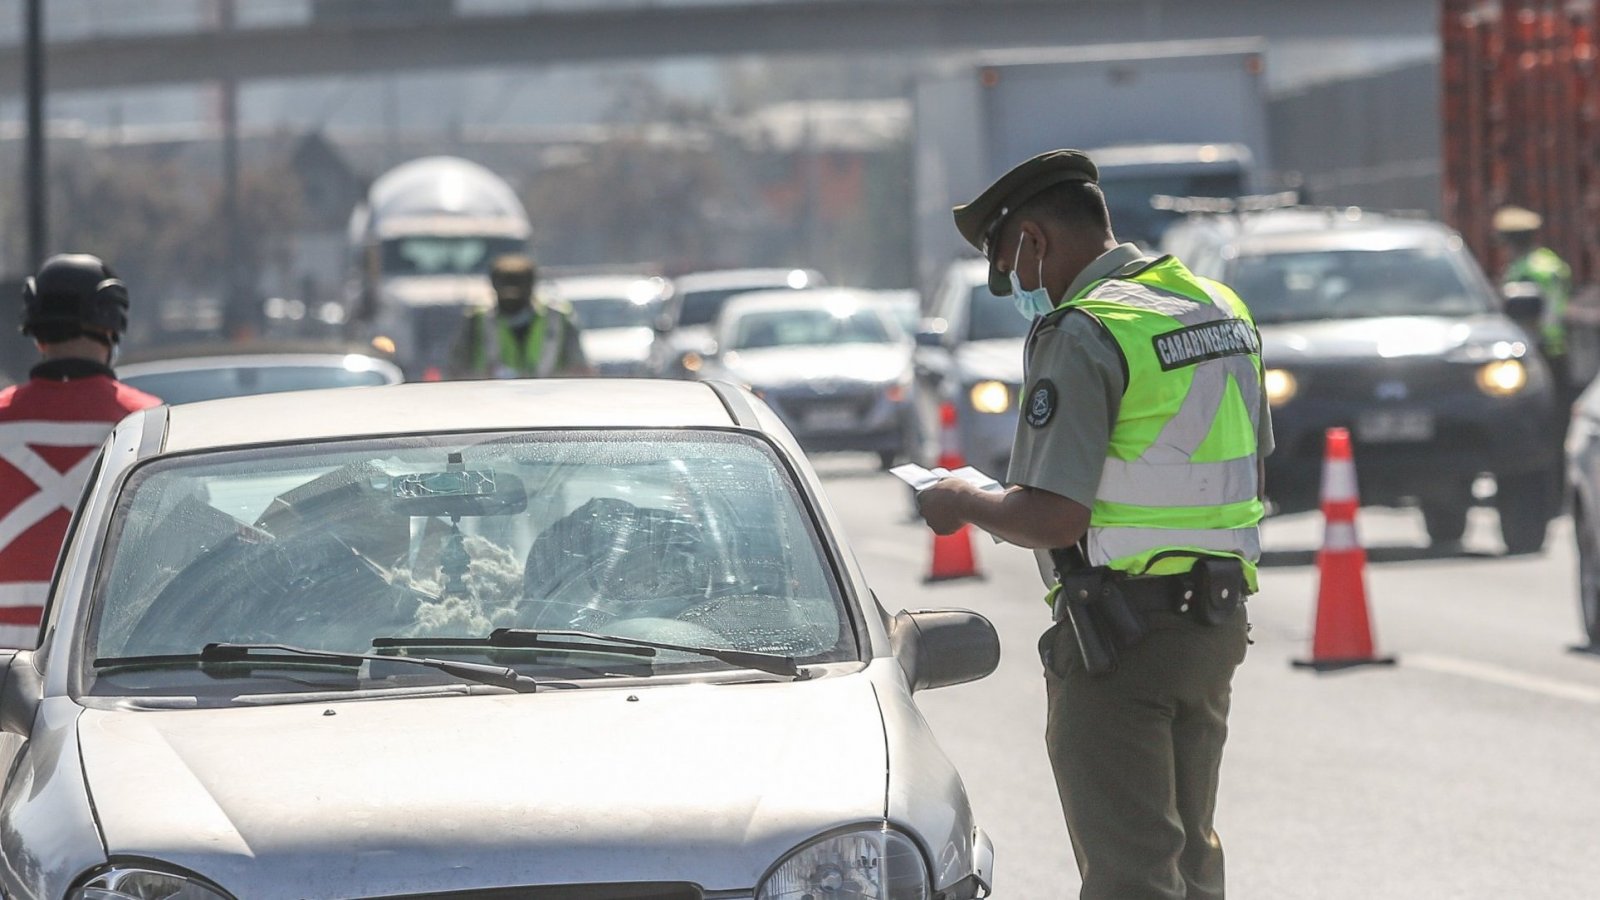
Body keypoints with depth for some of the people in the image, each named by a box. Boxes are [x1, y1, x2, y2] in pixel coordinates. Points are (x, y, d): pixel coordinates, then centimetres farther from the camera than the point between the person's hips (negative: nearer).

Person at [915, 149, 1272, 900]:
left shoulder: (1083, 336, -16)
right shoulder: (1220, 309, 10)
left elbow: (1053, 518, -21)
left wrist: (965, 504, -3)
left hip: (1119, 633, -8)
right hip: (1217, 616, 8)